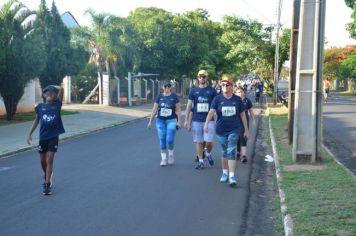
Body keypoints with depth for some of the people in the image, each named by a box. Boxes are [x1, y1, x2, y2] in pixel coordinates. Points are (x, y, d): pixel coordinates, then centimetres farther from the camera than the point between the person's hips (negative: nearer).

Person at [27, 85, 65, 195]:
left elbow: (61, 89, -13)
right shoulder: (40, 107, 2)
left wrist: (52, 87, 3)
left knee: (49, 159, -8)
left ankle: (47, 184, -6)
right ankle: (47, 177, 41)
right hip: (43, 136, 3)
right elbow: (37, 120, 12)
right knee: (43, 160, 13)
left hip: (53, 136, -3)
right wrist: (30, 134, 10)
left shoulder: (57, 104, -4)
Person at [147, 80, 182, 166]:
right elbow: (154, 109, 7)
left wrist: (179, 121, -6)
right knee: (162, 140, 4)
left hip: (171, 120, -3)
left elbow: (178, 109, -2)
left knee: (170, 140, -10)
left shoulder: (174, 96, -2)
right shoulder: (159, 96, 4)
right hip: (160, 121, 3)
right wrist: (150, 121, 6)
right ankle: (163, 159, 14)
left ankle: (171, 155, 16)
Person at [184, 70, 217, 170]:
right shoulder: (193, 91, 7)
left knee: (209, 141, -8)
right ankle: (200, 161, 16)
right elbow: (189, 106, 8)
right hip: (196, 120, 2)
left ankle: (208, 153, 22)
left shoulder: (212, 90, 3)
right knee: (198, 141, 5)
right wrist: (187, 120, 5)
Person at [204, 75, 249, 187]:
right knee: (224, 152, 13)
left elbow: (242, 114, 7)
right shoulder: (217, 99, -3)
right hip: (221, 130, 1)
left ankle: (232, 176, -10)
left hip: (234, 130, -1)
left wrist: (246, 130, 9)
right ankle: (225, 173, 29)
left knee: (231, 152, -9)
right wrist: (206, 123, -33)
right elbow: (211, 111, -17)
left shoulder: (237, 99, 0)